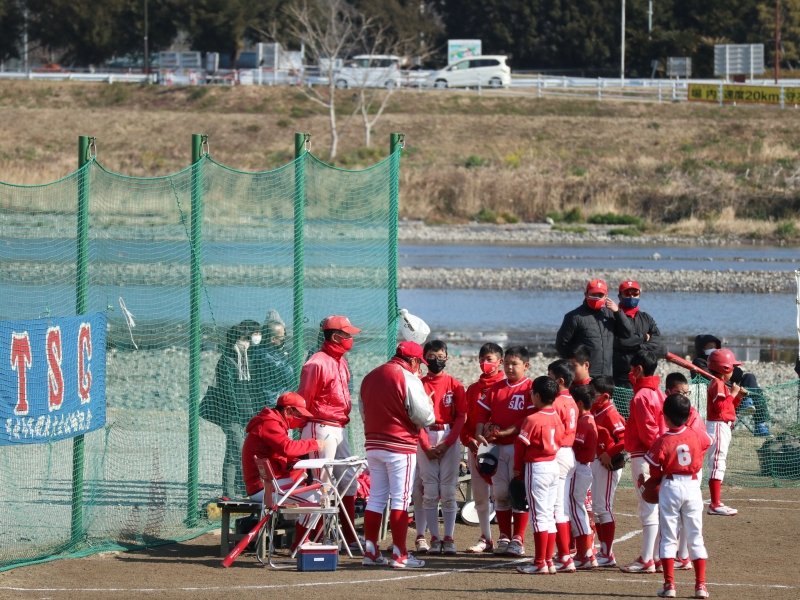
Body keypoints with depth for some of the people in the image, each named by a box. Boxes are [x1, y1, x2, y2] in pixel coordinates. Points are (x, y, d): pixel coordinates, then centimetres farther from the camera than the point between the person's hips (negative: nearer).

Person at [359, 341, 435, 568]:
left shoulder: (370, 377, 9)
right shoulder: (408, 379, -13)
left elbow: (363, 411, 17)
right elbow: (425, 417, -13)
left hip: (373, 445, 6)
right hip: (400, 446, -6)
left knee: (376, 498, 12)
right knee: (400, 499, -2)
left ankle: (370, 552, 11)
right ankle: (399, 555, -3)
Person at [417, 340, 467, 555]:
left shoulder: (454, 385, 4)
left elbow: (461, 417, 1)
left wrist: (446, 444, -8)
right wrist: (426, 446, -8)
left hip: (450, 439, 0)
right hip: (425, 439, 0)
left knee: (448, 491, -1)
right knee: (429, 492, -1)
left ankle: (449, 538, 2)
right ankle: (434, 538, 2)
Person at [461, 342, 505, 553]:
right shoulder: (473, 389, 15)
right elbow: (466, 418, 14)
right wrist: (468, 439, -2)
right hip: (476, 447, 6)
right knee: (480, 495, 7)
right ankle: (486, 538, 14)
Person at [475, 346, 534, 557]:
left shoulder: (531, 389, -4)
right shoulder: (495, 389, 12)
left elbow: (529, 419, -11)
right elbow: (483, 413, 10)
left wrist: (505, 432, -18)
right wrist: (479, 434, -8)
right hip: (496, 447, 5)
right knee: (500, 493, 6)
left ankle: (518, 539, 2)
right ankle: (504, 538, 14)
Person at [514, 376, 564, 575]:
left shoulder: (533, 420, -16)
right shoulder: (557, 418, 5)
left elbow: (521, 445, -10)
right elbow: (560, 441, 9)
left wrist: (517, 468, 4)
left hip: (536, 467, -7)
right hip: (554, 466, 7)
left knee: (539, 515, -5)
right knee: (549, 514, 12)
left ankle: (540, 563, -4)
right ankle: (549, 560, 15)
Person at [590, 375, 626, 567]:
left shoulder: (610, 414, -16)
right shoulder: (595, 412, 12)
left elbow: (624, 438, -23)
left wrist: (610, 455, -23)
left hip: (608, 464, -10)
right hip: (595, 463, 10)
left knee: (604, 507, -6)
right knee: (596, 508, 14)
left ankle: (608, 555, -1)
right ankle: (604, 551, 22)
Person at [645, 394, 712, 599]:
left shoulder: (662, 441, -14)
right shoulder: (695, 436, -4)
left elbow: (655, 472, -8)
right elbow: (707, 441, 21)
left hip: (670, 487, -3)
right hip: (693, 487, 3)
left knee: (668, 538, 5)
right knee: (695, 537, 8)